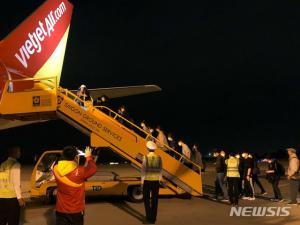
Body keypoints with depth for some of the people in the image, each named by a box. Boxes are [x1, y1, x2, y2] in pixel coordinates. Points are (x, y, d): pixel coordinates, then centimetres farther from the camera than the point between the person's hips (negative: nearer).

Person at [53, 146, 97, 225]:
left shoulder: (56, 169, -11)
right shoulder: (79, 171, -22)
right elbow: (93, 169, -4)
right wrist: (88, 157, 12)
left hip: (60, 210, 3)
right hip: (76, 210, -3)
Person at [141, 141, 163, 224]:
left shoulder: (145, 157, -12)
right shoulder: (159, 158, -2)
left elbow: (143, 170, -11)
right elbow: (160, 170, 2)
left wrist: (142, 181, -2)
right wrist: (159, 180, 12)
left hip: (147, 181, -3)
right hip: (156, 181, 3)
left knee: (146, 200, 8)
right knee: (154, 200, 10)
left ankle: (148, 218, 5)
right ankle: (153, 219, 14)